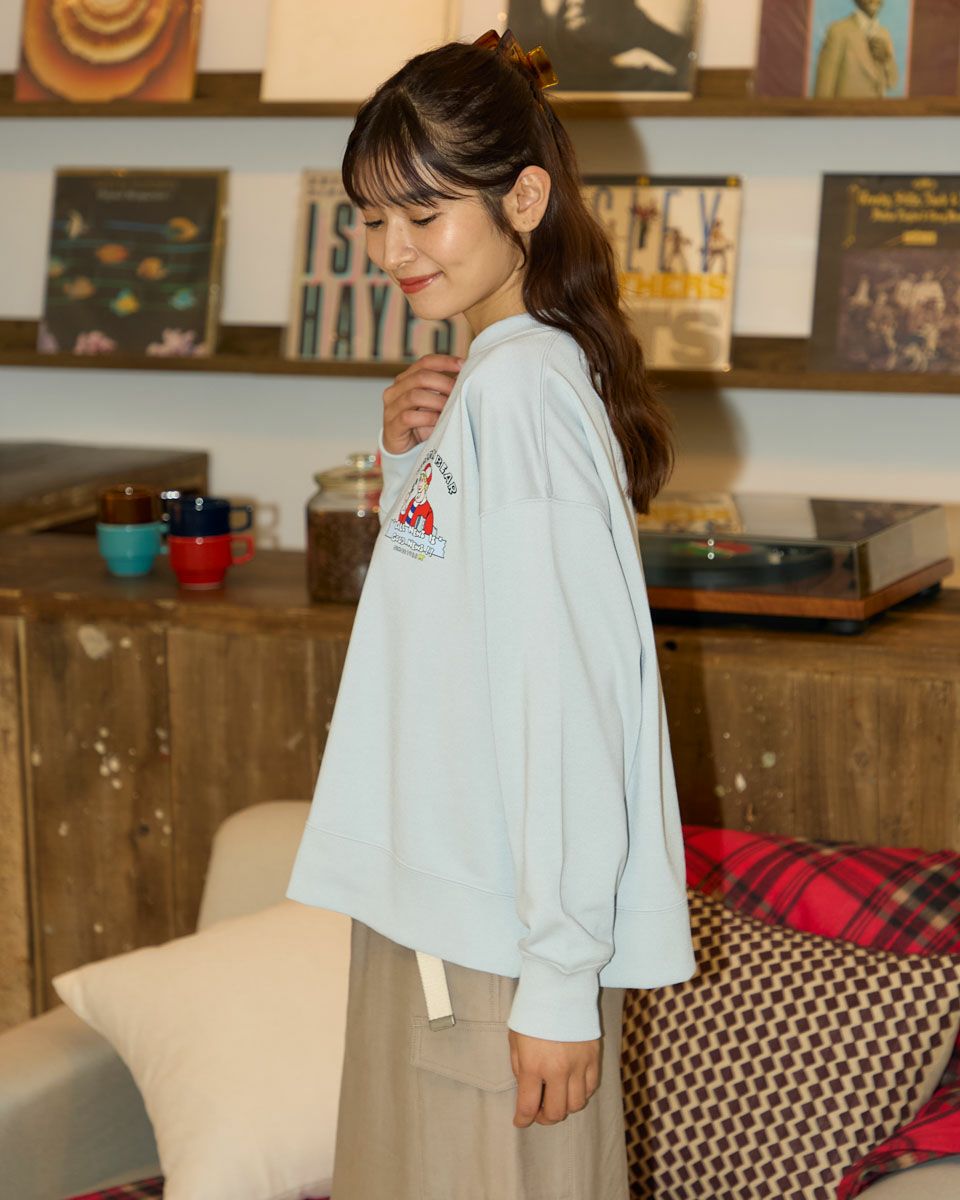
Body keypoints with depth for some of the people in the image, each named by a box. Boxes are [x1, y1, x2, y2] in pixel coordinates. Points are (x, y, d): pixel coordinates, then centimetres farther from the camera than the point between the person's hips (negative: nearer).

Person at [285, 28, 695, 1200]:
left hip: (506, 933, -9)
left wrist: (561, 976, -22)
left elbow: (568, 696, -22)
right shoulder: (476, 378, 10)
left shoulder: (522, 391, -19)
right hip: (427, 897, 10)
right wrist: (406, 463, 3)